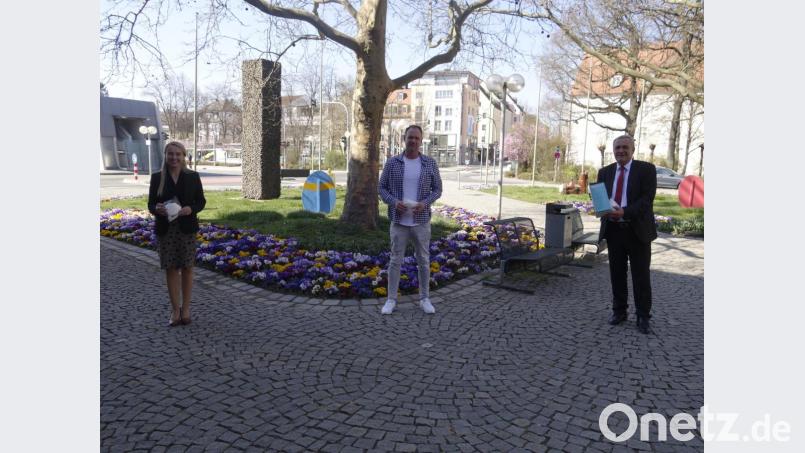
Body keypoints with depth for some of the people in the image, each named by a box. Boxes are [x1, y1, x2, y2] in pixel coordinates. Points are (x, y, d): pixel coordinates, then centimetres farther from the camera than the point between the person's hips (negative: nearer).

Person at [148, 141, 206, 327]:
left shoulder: (192, 176, 0)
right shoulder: (157, 177, 2)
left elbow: (201, 201, 4)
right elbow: (151, 204, 5)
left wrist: (191, 209, -17)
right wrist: (157, 209, -18)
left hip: (186, 229, -1)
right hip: (165, 230, 1)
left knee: (186, 268, 6)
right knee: (171, 269, 5)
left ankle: (186, 308, 19)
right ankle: (175, 310, 16)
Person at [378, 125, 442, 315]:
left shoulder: (430, 163, 0)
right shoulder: (392, 162, -1)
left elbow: (437, 189, 3)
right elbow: (382, 188, 2)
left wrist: (425, 203, -16)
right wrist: (394, 202, -17)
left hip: (421, 221, 1)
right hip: (399, 221, 0)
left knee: (423, 260, 8)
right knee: (395, 260, 5)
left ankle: (425, 299, 22)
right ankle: (391, 300, 17)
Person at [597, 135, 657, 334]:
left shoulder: (646, 169, -3)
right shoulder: (605, 172, 11)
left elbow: (647, 198, -12)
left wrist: (625, 212, -24)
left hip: (638, 230, -4)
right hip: (613, 229, 4)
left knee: (641, 275, 3)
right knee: (617, 273, 10)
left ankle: (643, 316, 14)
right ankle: (619, 311, 23)